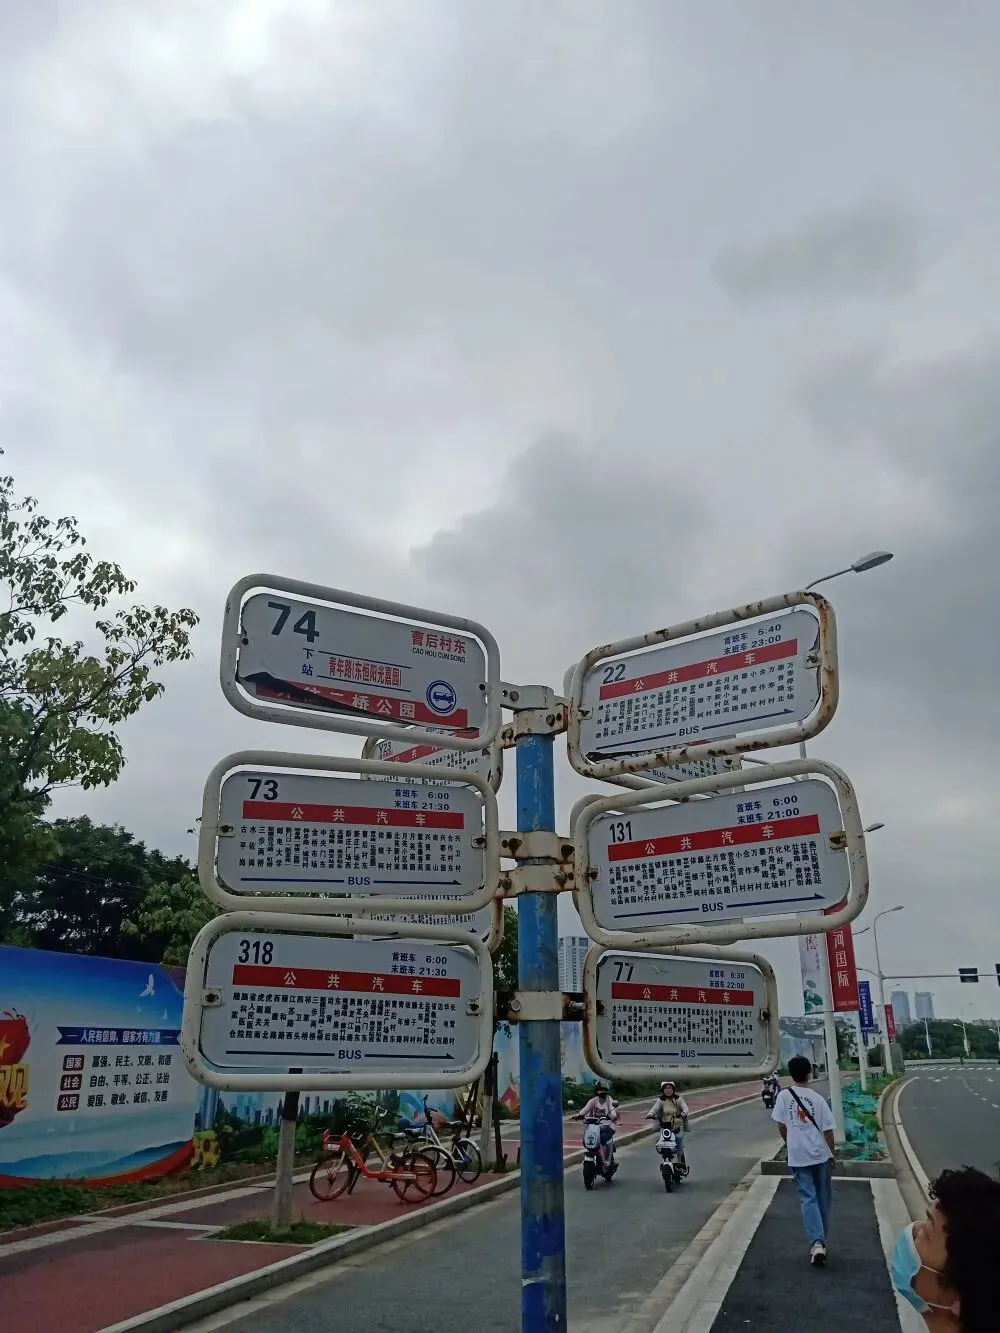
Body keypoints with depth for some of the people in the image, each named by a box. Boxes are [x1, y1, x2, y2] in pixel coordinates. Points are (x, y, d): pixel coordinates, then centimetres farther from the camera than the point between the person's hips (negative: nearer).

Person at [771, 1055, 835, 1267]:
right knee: (823, 1199, 16)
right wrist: (832, 1154, 11)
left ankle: (817, 1243, -13)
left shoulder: (784, 1095, -6)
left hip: (798, 1157, -1)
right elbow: (827, 1130, -4)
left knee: (808, 1200, 1)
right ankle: (822, 1241, 25)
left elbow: (781, 1126, -2)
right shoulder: (817, 1099, -6)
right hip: (821, 1155, 1)